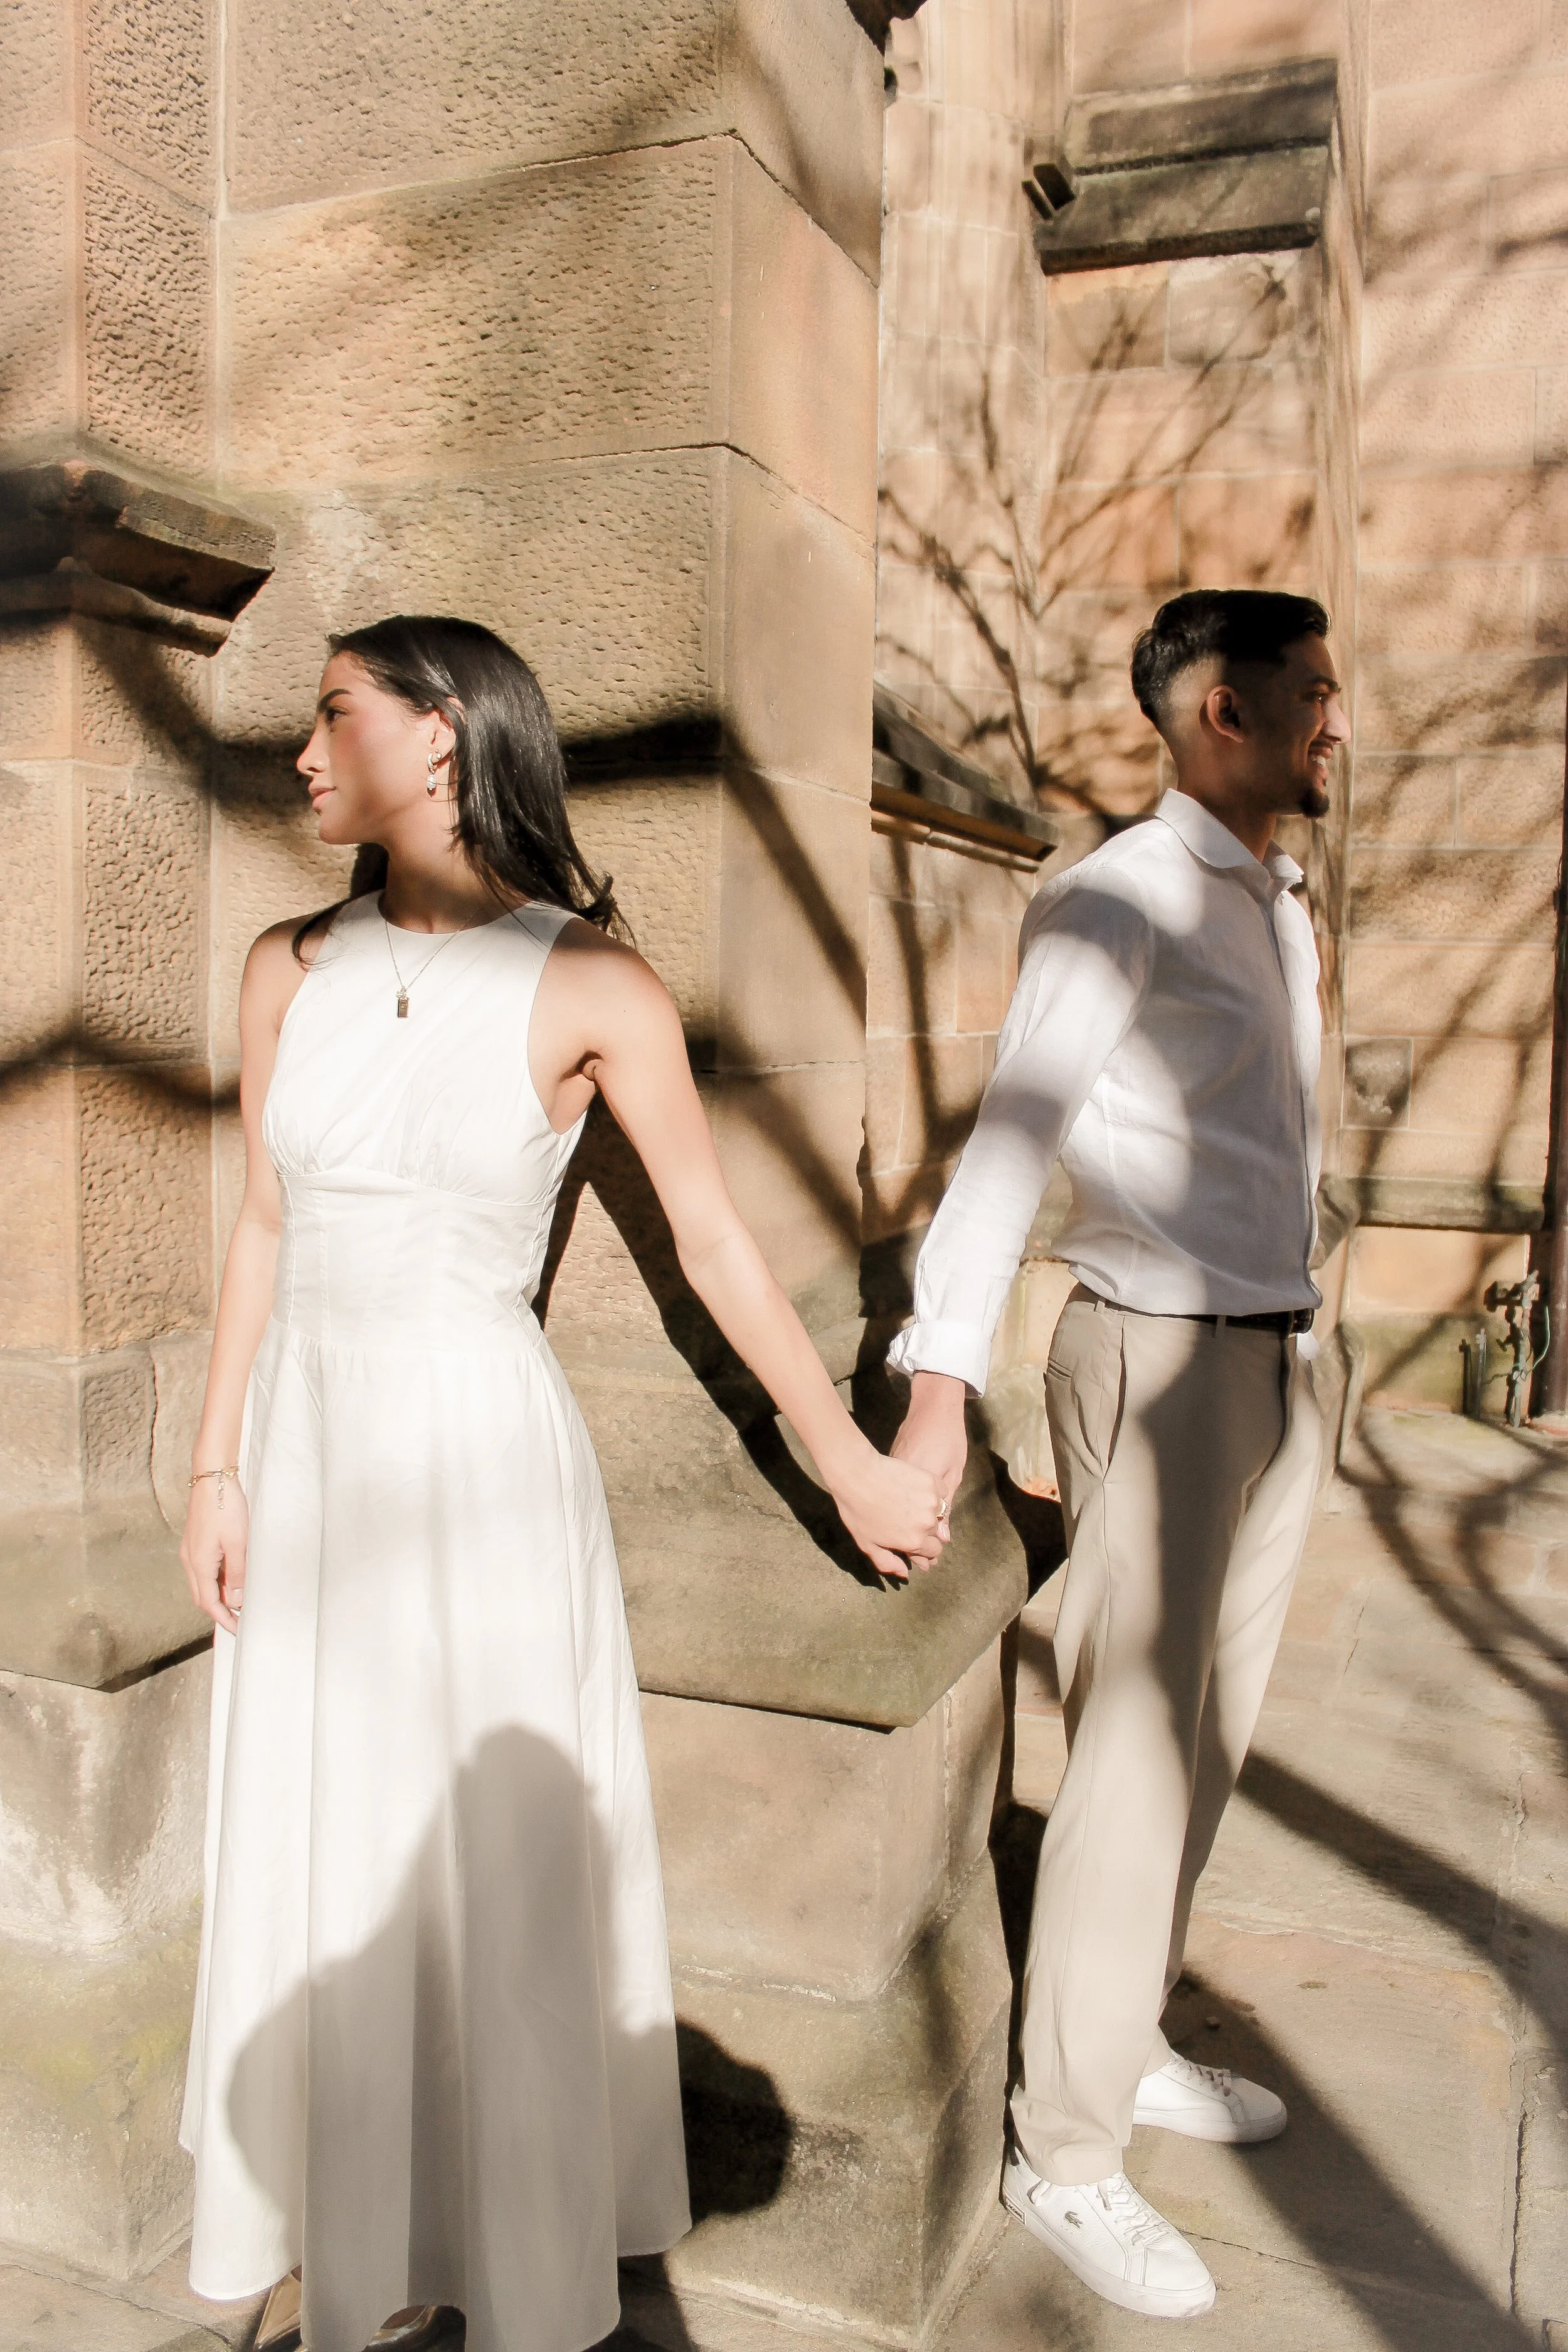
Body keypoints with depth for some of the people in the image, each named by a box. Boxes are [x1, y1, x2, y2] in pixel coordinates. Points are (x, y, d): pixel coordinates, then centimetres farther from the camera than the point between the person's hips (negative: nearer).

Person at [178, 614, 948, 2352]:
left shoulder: (591, 989, -11)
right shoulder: (292, 969, 2)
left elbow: (716, 1246, -5)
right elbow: (264, 1228, 7)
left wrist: (854, 1467, -1)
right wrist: (216, 1470, 7)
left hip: (482, 1460, -4)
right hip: (311, 1451, 5)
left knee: (495, 1870, 9)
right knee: (319, 1858, 16)